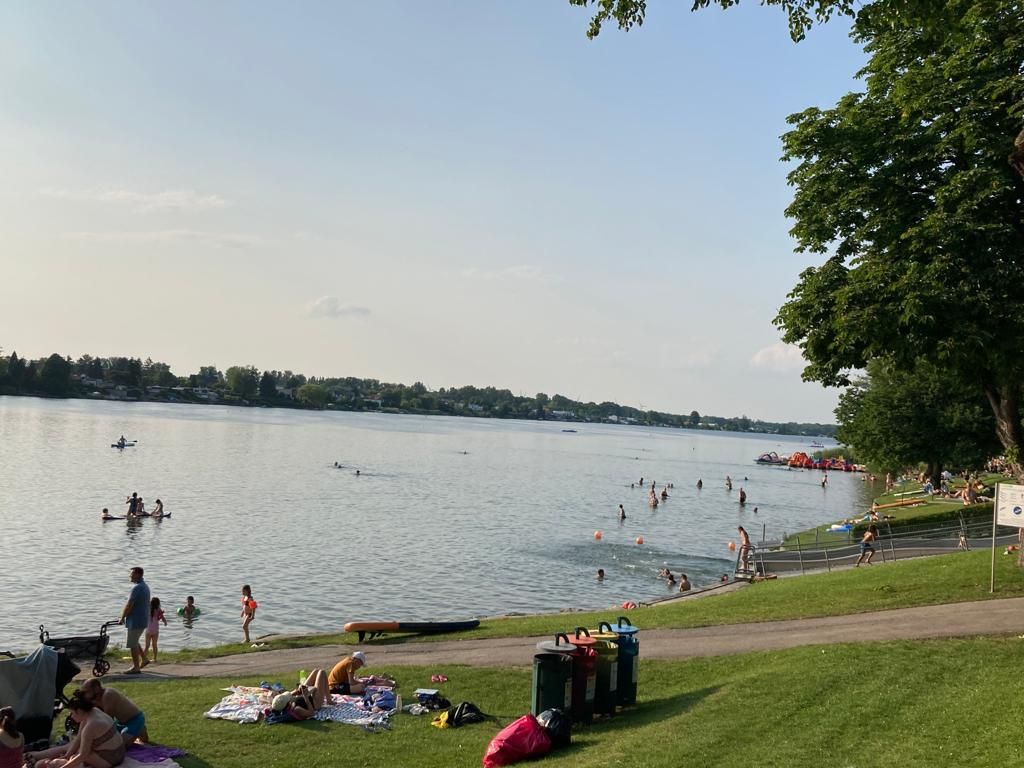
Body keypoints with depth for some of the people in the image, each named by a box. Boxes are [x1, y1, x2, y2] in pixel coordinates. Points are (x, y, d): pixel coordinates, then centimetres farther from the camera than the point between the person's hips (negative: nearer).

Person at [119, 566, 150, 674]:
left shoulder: (137, 588, -20)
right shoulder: (145, 586, 12)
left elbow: (129, 605, -21)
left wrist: (122, 617, -9)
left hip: (135, 620, -10)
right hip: (143, 619, 10)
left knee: (132, 643, -1)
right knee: (135, 641, 22)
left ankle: (136, 667, 5)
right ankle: (143, 659, 26)